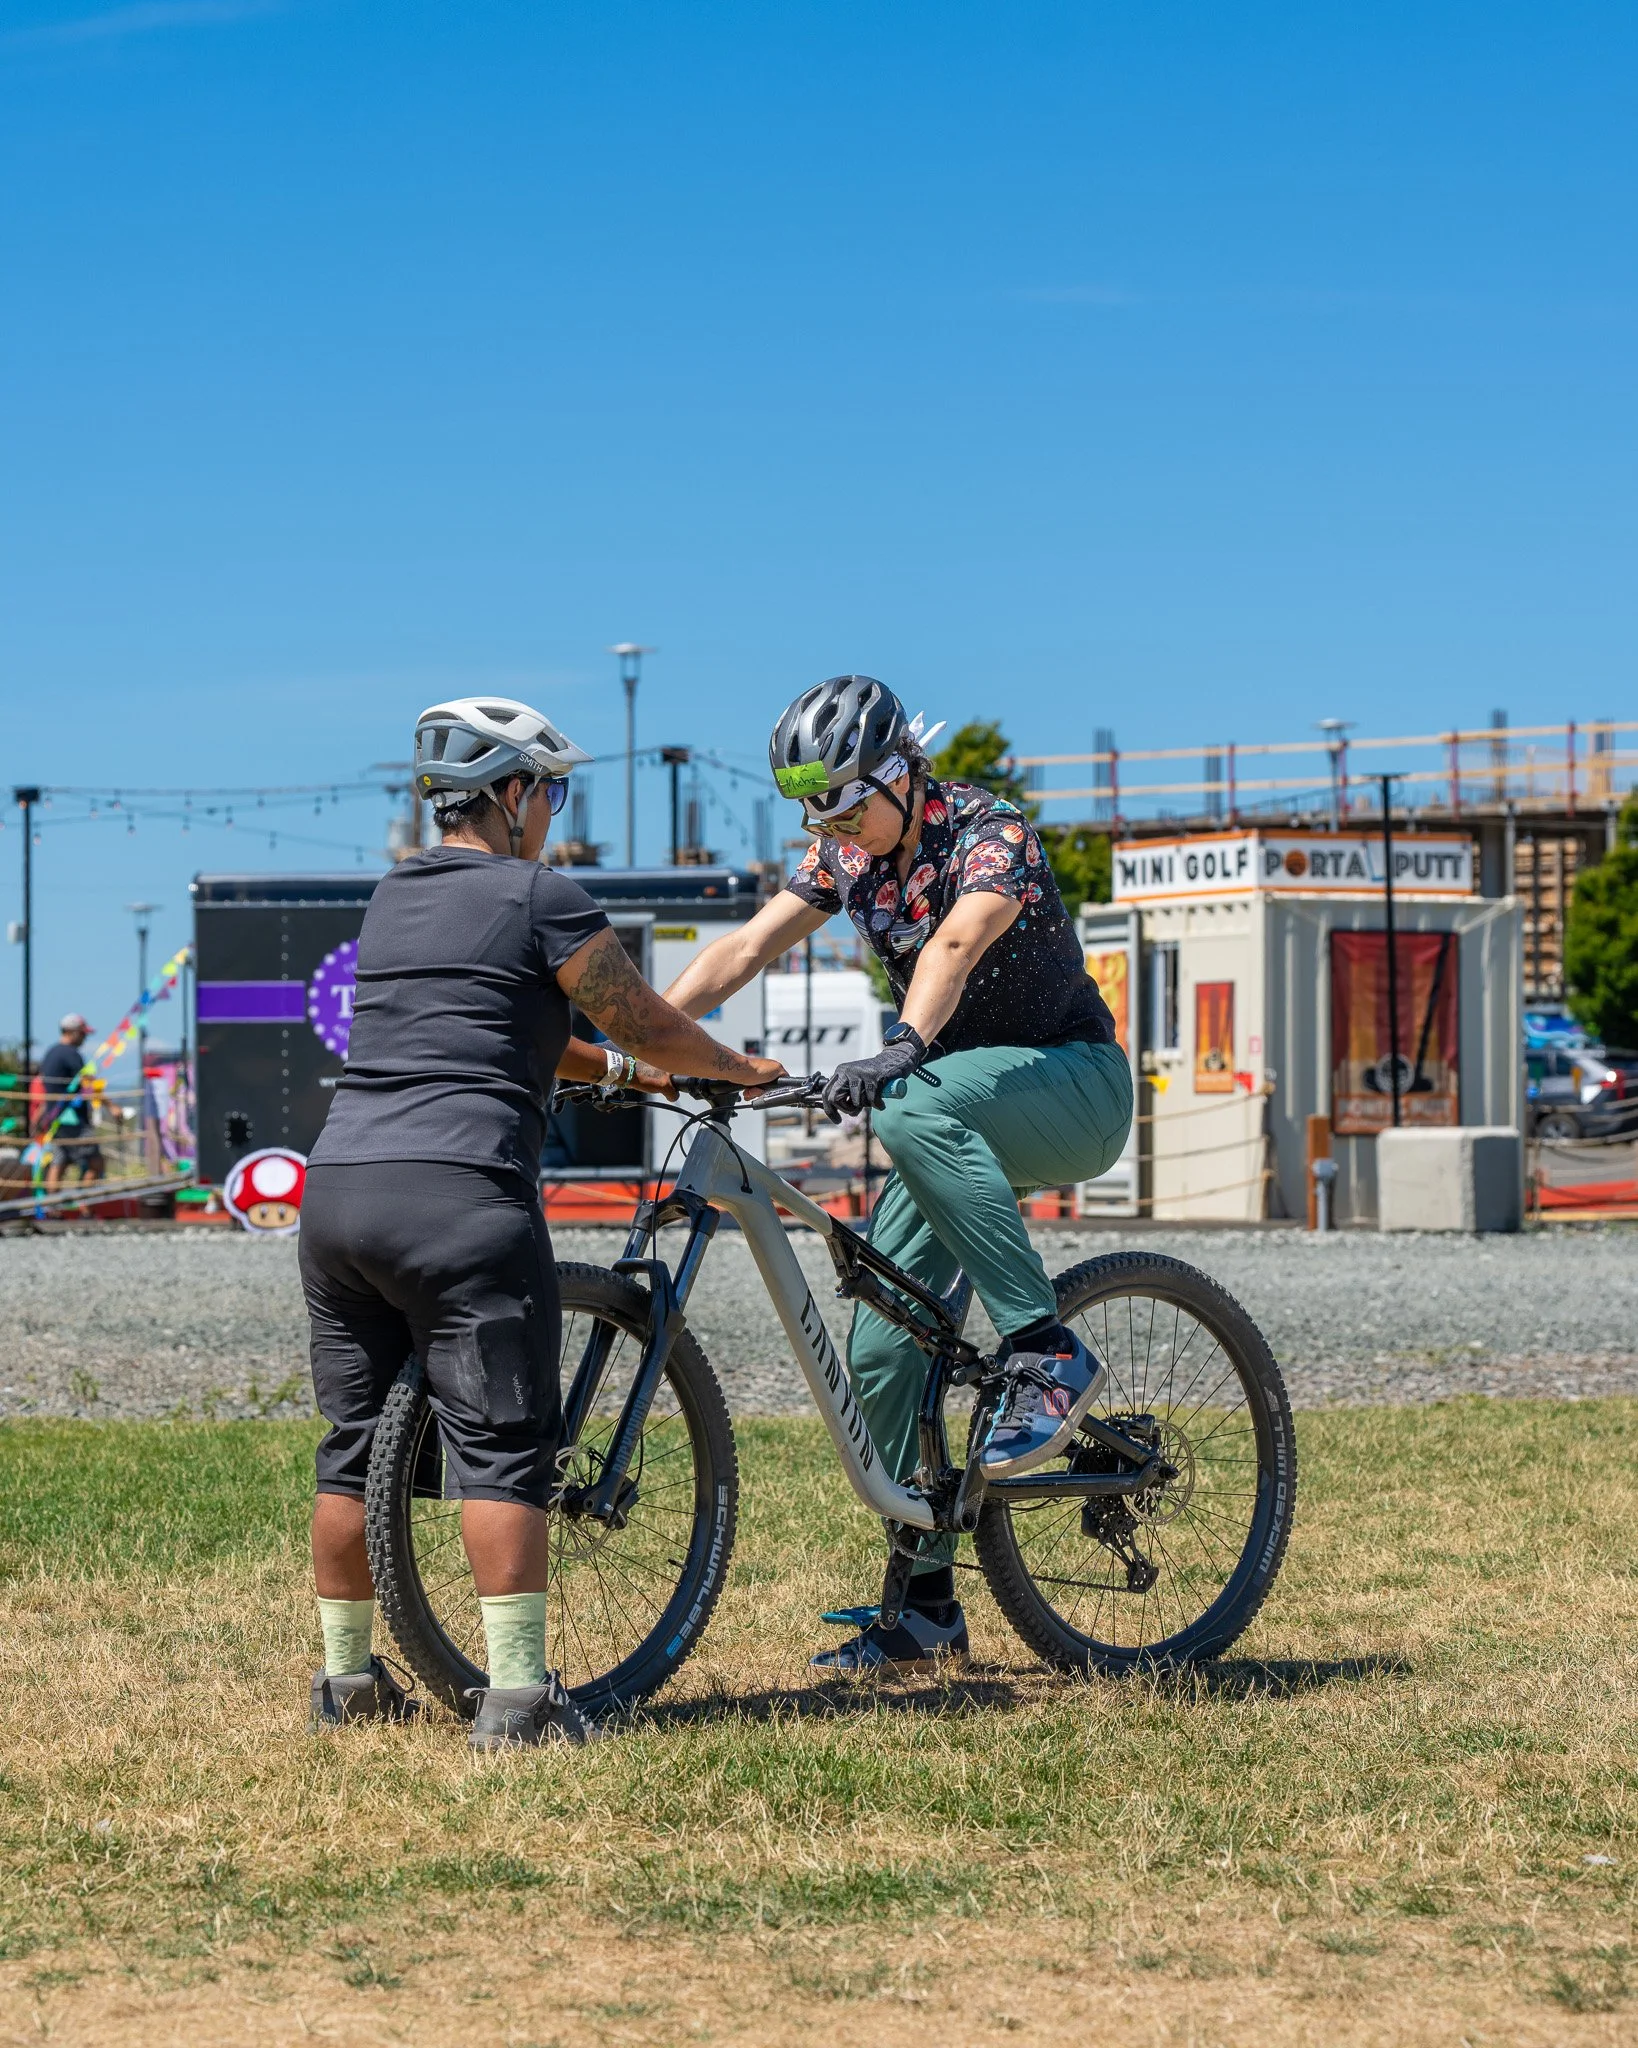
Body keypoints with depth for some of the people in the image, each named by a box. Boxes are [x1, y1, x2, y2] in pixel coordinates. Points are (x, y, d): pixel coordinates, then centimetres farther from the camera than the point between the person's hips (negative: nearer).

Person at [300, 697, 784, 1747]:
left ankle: (349, 1676, 21)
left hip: (337, 1188, 7)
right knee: (503, 1451, -4)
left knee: (355, 1450, 14)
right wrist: (740, 1069, 23)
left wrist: (617, 1068, 38)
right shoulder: (540, 898, -1)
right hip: (459, 1196, -7)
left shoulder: (394, 897, 21)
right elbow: (651, 1026, 4)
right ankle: (517, 1692, -8)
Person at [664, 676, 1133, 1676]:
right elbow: (744, 948, -7)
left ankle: (1048, 1356, -32)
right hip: (962, 1117, 7)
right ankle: (926, 1606, 8)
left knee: (916, 1108, -39)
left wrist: (902, 1050, -57)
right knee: (882, 1352, -2)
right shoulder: (848, 855, 2)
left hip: (1075, 1086, -7)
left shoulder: (990, 833, -19)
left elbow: (954, 945, -39)